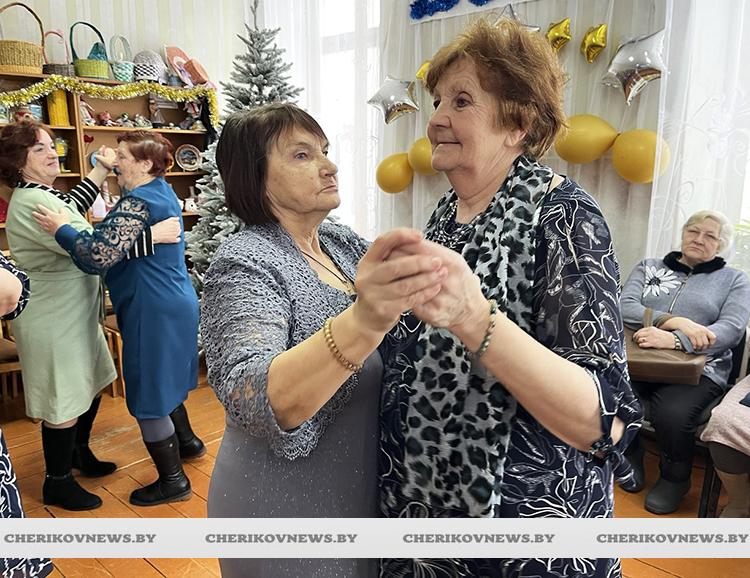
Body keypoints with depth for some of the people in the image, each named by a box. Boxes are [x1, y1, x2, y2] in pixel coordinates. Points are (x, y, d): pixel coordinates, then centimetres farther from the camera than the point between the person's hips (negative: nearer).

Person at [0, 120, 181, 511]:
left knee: (90, 386, 22)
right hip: (53, 322, -11)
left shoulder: (42, 195, 9)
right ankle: (57, 483, 23)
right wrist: (153, 235, -30)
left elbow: (71, 207, 32)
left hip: (74, 314, 11)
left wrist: (102, 169, 28)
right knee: (65, 400, 3)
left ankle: (79, 454, 43)